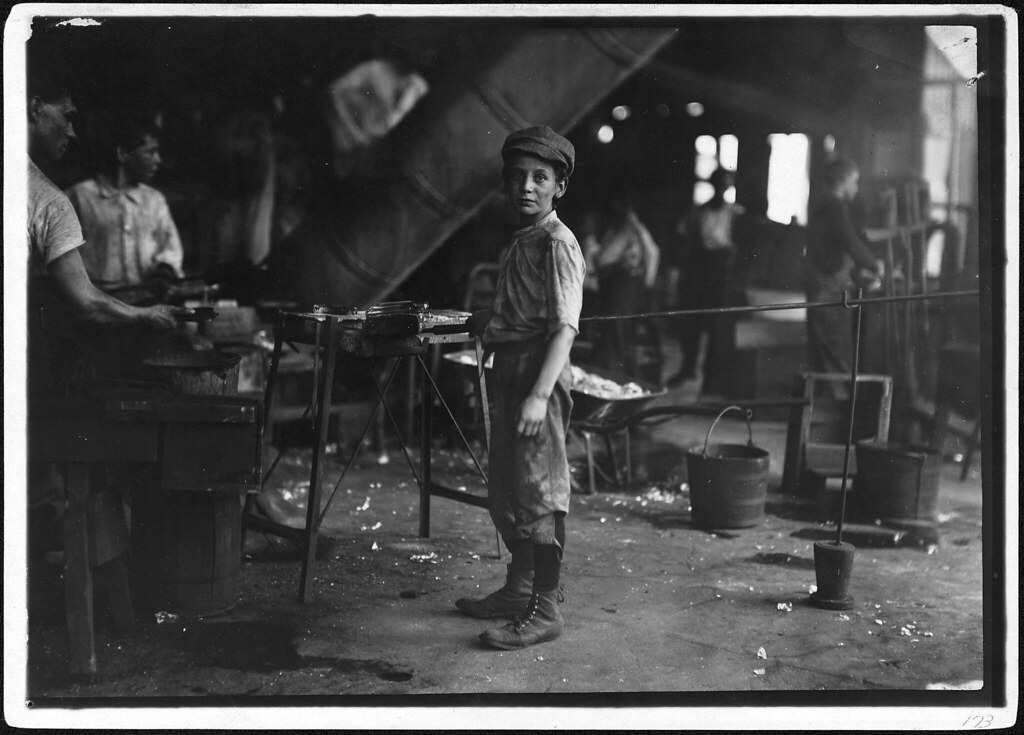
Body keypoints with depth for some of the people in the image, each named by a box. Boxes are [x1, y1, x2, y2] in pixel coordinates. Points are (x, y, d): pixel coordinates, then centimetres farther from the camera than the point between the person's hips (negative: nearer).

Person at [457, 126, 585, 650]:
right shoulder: (519, 243, 15)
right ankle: (518, 590, 32)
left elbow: (564, 327, -21)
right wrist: (484, 322, 13)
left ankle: (544, 611, 4)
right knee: (505, 490, 17)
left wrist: (539, 394, -29)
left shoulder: (557, 244, -13)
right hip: (509, 372, 10)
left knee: (539, 492, -4)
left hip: (540, 376, -10)